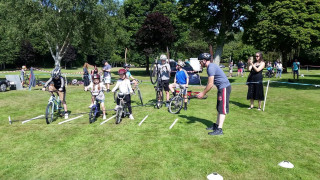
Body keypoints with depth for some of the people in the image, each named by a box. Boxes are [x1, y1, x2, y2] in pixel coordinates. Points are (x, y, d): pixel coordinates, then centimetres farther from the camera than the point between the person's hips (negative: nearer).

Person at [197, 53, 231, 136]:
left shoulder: (211, 67, -19)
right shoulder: (211, 66, 13)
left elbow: (210, 84, -21)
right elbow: (209, 83, 17)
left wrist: (203, 93, -12)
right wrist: (203, 92, 14)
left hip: (224, 88, -10)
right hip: (221, 88, 10)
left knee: (222, 109, -9)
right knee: (219, 108, 16)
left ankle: (219, 129, -7)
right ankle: (216, 125, 26)